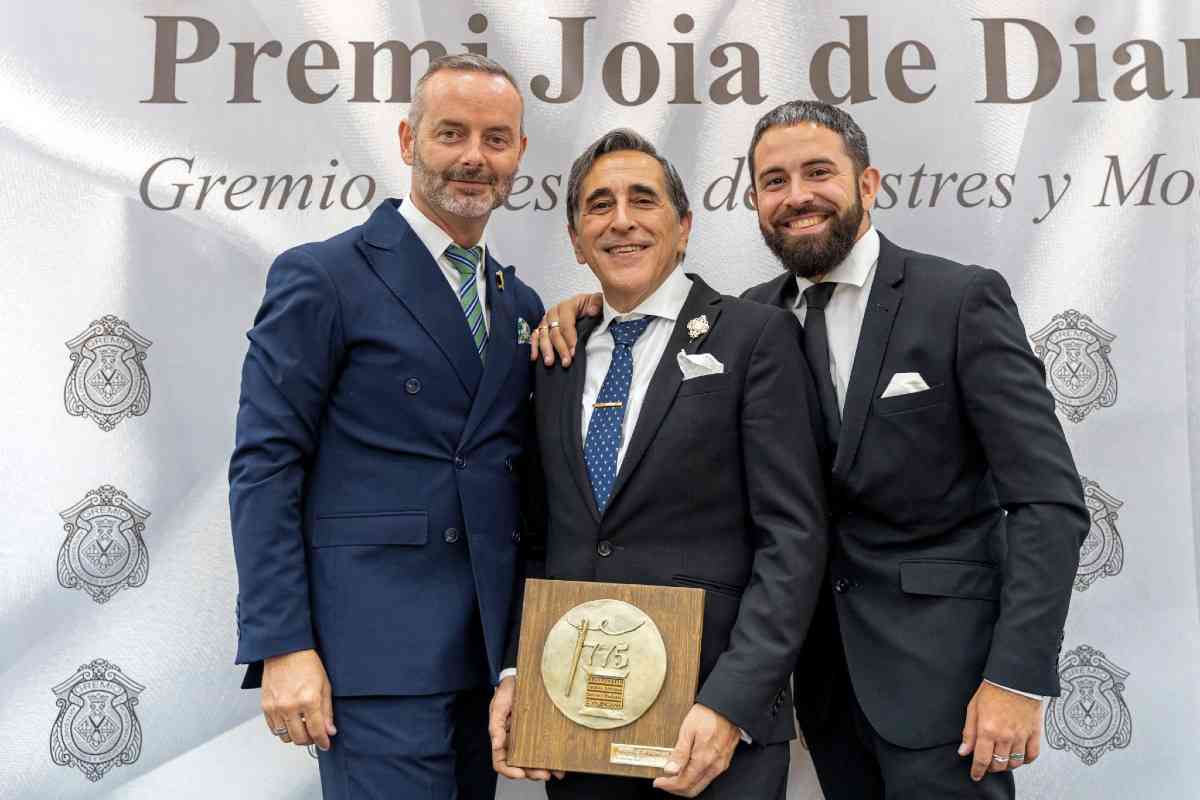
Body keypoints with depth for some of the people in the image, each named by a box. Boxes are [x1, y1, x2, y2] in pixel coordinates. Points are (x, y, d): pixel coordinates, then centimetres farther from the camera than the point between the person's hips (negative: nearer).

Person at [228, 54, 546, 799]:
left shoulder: (523, 304, 13)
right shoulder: (322, 277, -5)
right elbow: (264, 467, -9)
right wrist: (282, 647, -14)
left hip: (491, 649, 6)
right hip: (378, 649, -6)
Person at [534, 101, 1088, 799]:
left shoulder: (964, 299, -8)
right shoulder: (757, 316, 5)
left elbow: (1049, 500, -11)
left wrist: (1019, 677, -18)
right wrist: (596, 305, -5)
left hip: (941, 663, -4)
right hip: (826, 666, 4)